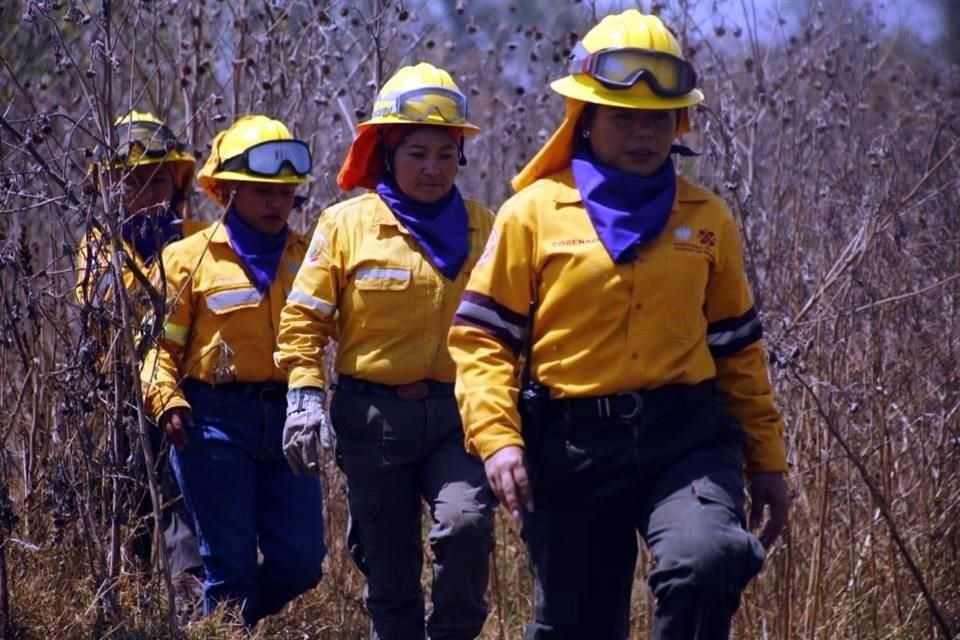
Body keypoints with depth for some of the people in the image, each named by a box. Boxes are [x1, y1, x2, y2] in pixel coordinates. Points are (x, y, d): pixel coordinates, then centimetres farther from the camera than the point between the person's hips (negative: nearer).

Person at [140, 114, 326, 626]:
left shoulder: (308, 258, 12)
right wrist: (167, 399, -15)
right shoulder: (190, 258, 3)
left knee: (301, 561, 1)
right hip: (216, 419, -3)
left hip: (288, 419, 3)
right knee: (230, 562, -3)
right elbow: (161, 342, 2)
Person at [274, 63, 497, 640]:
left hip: (457, 413, 0)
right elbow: (304, 318, 1)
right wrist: (305, 396, -11)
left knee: (466, 524, -24)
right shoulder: (346, 226, 0)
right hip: (374, 415, 0)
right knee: (387, 564, 6)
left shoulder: (484, 230, 5)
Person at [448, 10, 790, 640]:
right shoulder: (533, 213, 1)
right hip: (571, 446, 0)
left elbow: (737, 347, 16)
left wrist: (766, 458, 15)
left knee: (708, 561, -29)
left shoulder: (708, 219, 9)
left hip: (686, 438, 1)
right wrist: (496, 437, -13)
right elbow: (482, 335, 0)